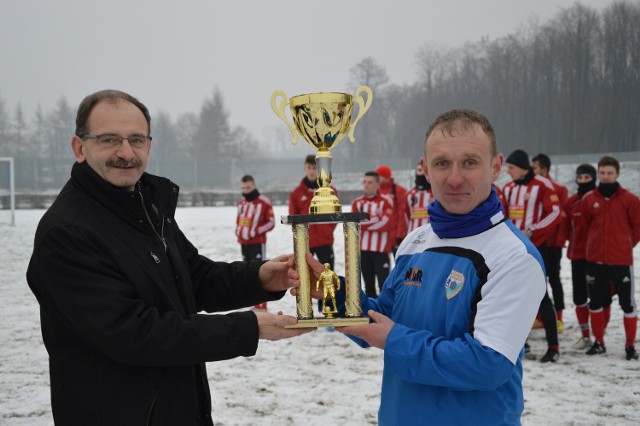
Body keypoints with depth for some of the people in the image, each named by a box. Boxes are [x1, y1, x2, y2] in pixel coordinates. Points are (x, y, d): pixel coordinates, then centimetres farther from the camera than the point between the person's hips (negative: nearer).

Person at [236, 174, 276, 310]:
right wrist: (238, 230, 5)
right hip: (244, 243, 7)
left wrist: (254, 231, -17)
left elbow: (270, 223, -9)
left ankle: (261, 305, -10)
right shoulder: (241, 203, 13)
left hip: (258, 242, -7)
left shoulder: (264, 202, -8)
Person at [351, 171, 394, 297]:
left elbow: (384, 223, -15)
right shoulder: (357, 203, 8)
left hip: (381, 249, -5)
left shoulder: (386, 201, -5)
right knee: (368, 283, 14)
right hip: (363, 249, 5)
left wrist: (364, 223, -8)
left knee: (384, 283, -8)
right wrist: (373, 219, -11)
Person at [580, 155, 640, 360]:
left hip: (621, 260, -3)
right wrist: (596, 243, 11)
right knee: (596, 301, 11)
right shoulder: (589, 199, 1)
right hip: (595, 259, 3)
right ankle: (598, 342, 23)